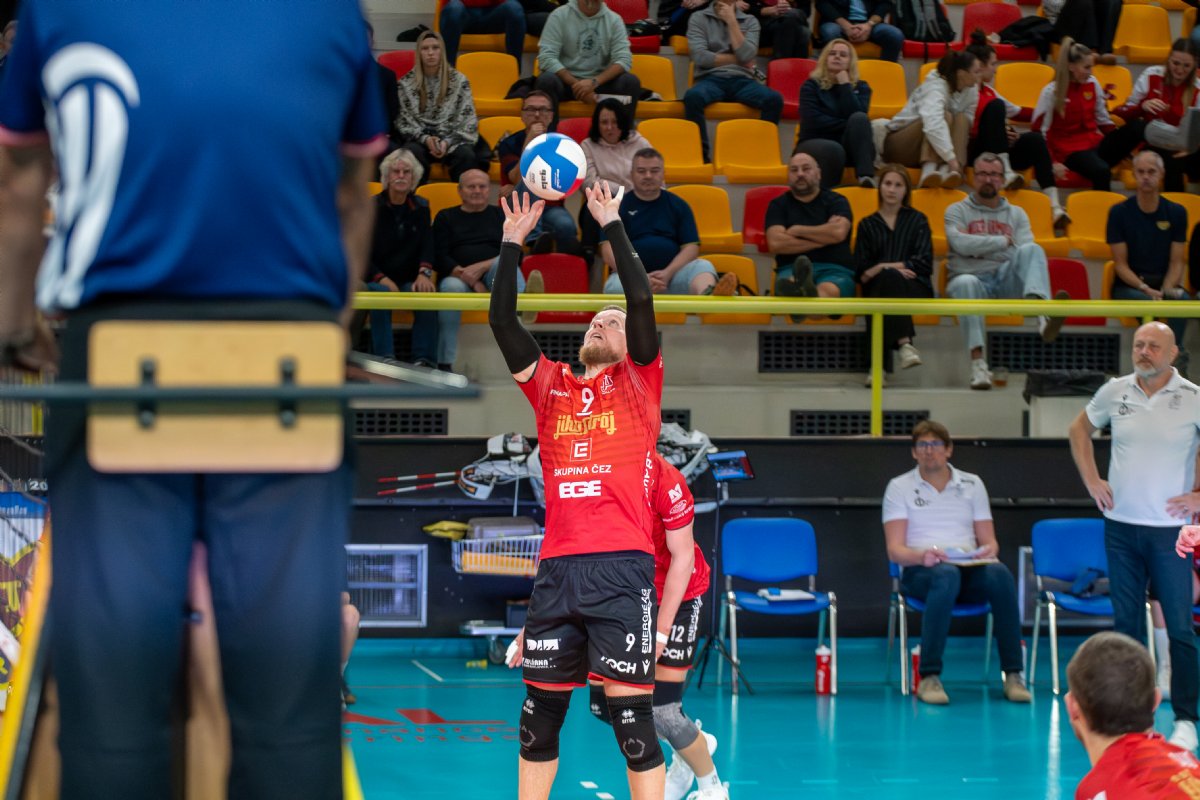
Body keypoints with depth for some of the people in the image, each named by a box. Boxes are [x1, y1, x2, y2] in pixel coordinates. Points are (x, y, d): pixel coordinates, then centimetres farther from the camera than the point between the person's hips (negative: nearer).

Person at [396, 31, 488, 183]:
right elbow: (404, 120, 4)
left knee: (466, 155, -34)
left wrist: (447, 142, -12)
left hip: (452, 138, 0)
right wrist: (425, 139, -13)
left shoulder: (459, 80, 5)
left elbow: (467, 119, 3)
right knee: (412, 152, -36)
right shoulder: (407, 83, 6)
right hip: (420, 139, 0)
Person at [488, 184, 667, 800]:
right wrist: (513, 242, 5)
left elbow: (641, 299, -5)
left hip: (621, 568, -4)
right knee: (539, 712, 7)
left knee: (631, 712, -6)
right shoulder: (551, 386, 17)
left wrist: (611, 224, -2)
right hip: (558, 566, 4)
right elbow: (501, 320, 10)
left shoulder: (638, 381, 8)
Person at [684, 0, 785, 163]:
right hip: (710, 78, -2)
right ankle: (702, 156, -29)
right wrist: (736, 59, 1)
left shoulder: (750, 21, 14)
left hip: (741, 80, 2)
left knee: (774, 99, -30)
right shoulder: (699, 18, 9)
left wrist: (731, 21, -3)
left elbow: (746, 56, -4)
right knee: (692, 97, -38)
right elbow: (699, 56, -5)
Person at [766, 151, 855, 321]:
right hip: (791, 269, 0)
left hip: (835, 270, 0)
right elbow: (775, 243, 0)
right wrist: (822, 240, 0)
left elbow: (838, 232, -6)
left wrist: (797, 231, 3)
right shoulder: (778, 205, 18)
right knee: (788, 282, -39)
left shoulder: (836, 201, 16)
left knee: (827, 289, -39)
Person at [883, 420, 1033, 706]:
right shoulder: (899, 487, 8)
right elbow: (895, 550, -1)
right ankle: (929, 678, -41)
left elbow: (989, 540, 12)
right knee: (946, 575, -40)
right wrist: (922, 556, -23)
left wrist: (989, 551, -14)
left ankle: (1013, 675, -33)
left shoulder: (972, 484, 16)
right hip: (919, 572, -2)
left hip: (970, 569, 2)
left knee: (999, 574, -34)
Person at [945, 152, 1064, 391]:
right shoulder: (957, 211, 16)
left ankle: (1043, 317, -59)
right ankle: (978, 362, -49)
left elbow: (1026, 249, 5)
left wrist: (980, 245, -4)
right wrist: (1003, 241, -1)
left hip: (1006, 280, 2)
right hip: (973, 276, -2)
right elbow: (961, 244, -5)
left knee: (1032, 250, -28)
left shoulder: (1016, 214, 24)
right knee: (965, 284, -40)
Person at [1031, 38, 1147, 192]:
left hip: (1096, 144, 5)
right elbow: (1038, 130, -4)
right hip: (1071, 151, -5)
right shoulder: (1051, 91, -4)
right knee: (1101, 171, -39)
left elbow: (1103, 121, 15)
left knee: (1137, 127, -20)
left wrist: (1123, 144, 2)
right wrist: (1052, 162, -13)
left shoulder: (1092, 84, 9)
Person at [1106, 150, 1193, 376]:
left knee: (1182, 299, -33)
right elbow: (1120, 264, -3)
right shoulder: (1119, 212, 1)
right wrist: (1145, 289, -19)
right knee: (1145, 302, -36)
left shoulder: (1176, 212, 5)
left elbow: (1176, 262, 3)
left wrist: (1166, 289, -17)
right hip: (1128, 286, -1)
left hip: (1164, 283, 1)